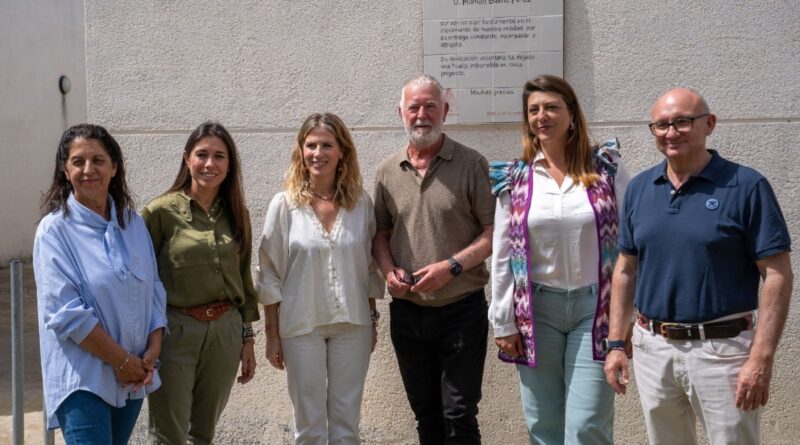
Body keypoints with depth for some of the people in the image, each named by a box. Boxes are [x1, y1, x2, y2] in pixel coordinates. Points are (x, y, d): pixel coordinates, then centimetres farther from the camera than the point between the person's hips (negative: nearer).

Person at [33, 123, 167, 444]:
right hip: (83, 378, -5)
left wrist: (152, 352, -5)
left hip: (134, 376, 5)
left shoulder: (133, 223, 6)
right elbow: (65, 312, -15)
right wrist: (122, 360, -14)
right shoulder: (55, 230, -10)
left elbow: (154, 289, 7)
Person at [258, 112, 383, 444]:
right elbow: (270, 274, -2)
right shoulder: (284, 205, -6)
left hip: (353, 325, 2)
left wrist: (373, 321, 8)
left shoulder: (361, 203, 0)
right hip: (301, 327, -1)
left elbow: (370, 267, 7)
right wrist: (272, 335, -3)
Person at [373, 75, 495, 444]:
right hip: (407, 312, 4)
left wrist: (451, 267, -18)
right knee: (425, 414, 15)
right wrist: (388, 269, -6)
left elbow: (494, 231, -7)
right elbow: (380, 232, 13)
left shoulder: (471, 164, -5)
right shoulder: (387, 172, 7)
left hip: (461, 309, -4)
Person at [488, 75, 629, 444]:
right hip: (536, 309, 2)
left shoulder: (607, 168, -1)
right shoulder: (514, 179, 3)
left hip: (595, 306, -2)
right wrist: (503, 323, 2)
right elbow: (501, 256, 4)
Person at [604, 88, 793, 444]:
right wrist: (615, 342, 6)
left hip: (722, 348, -4)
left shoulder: (746, 186, -9)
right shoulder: (639, 188, 5)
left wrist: (761, 358, -17)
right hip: (651, 348, 5)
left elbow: (777, 275, -10)